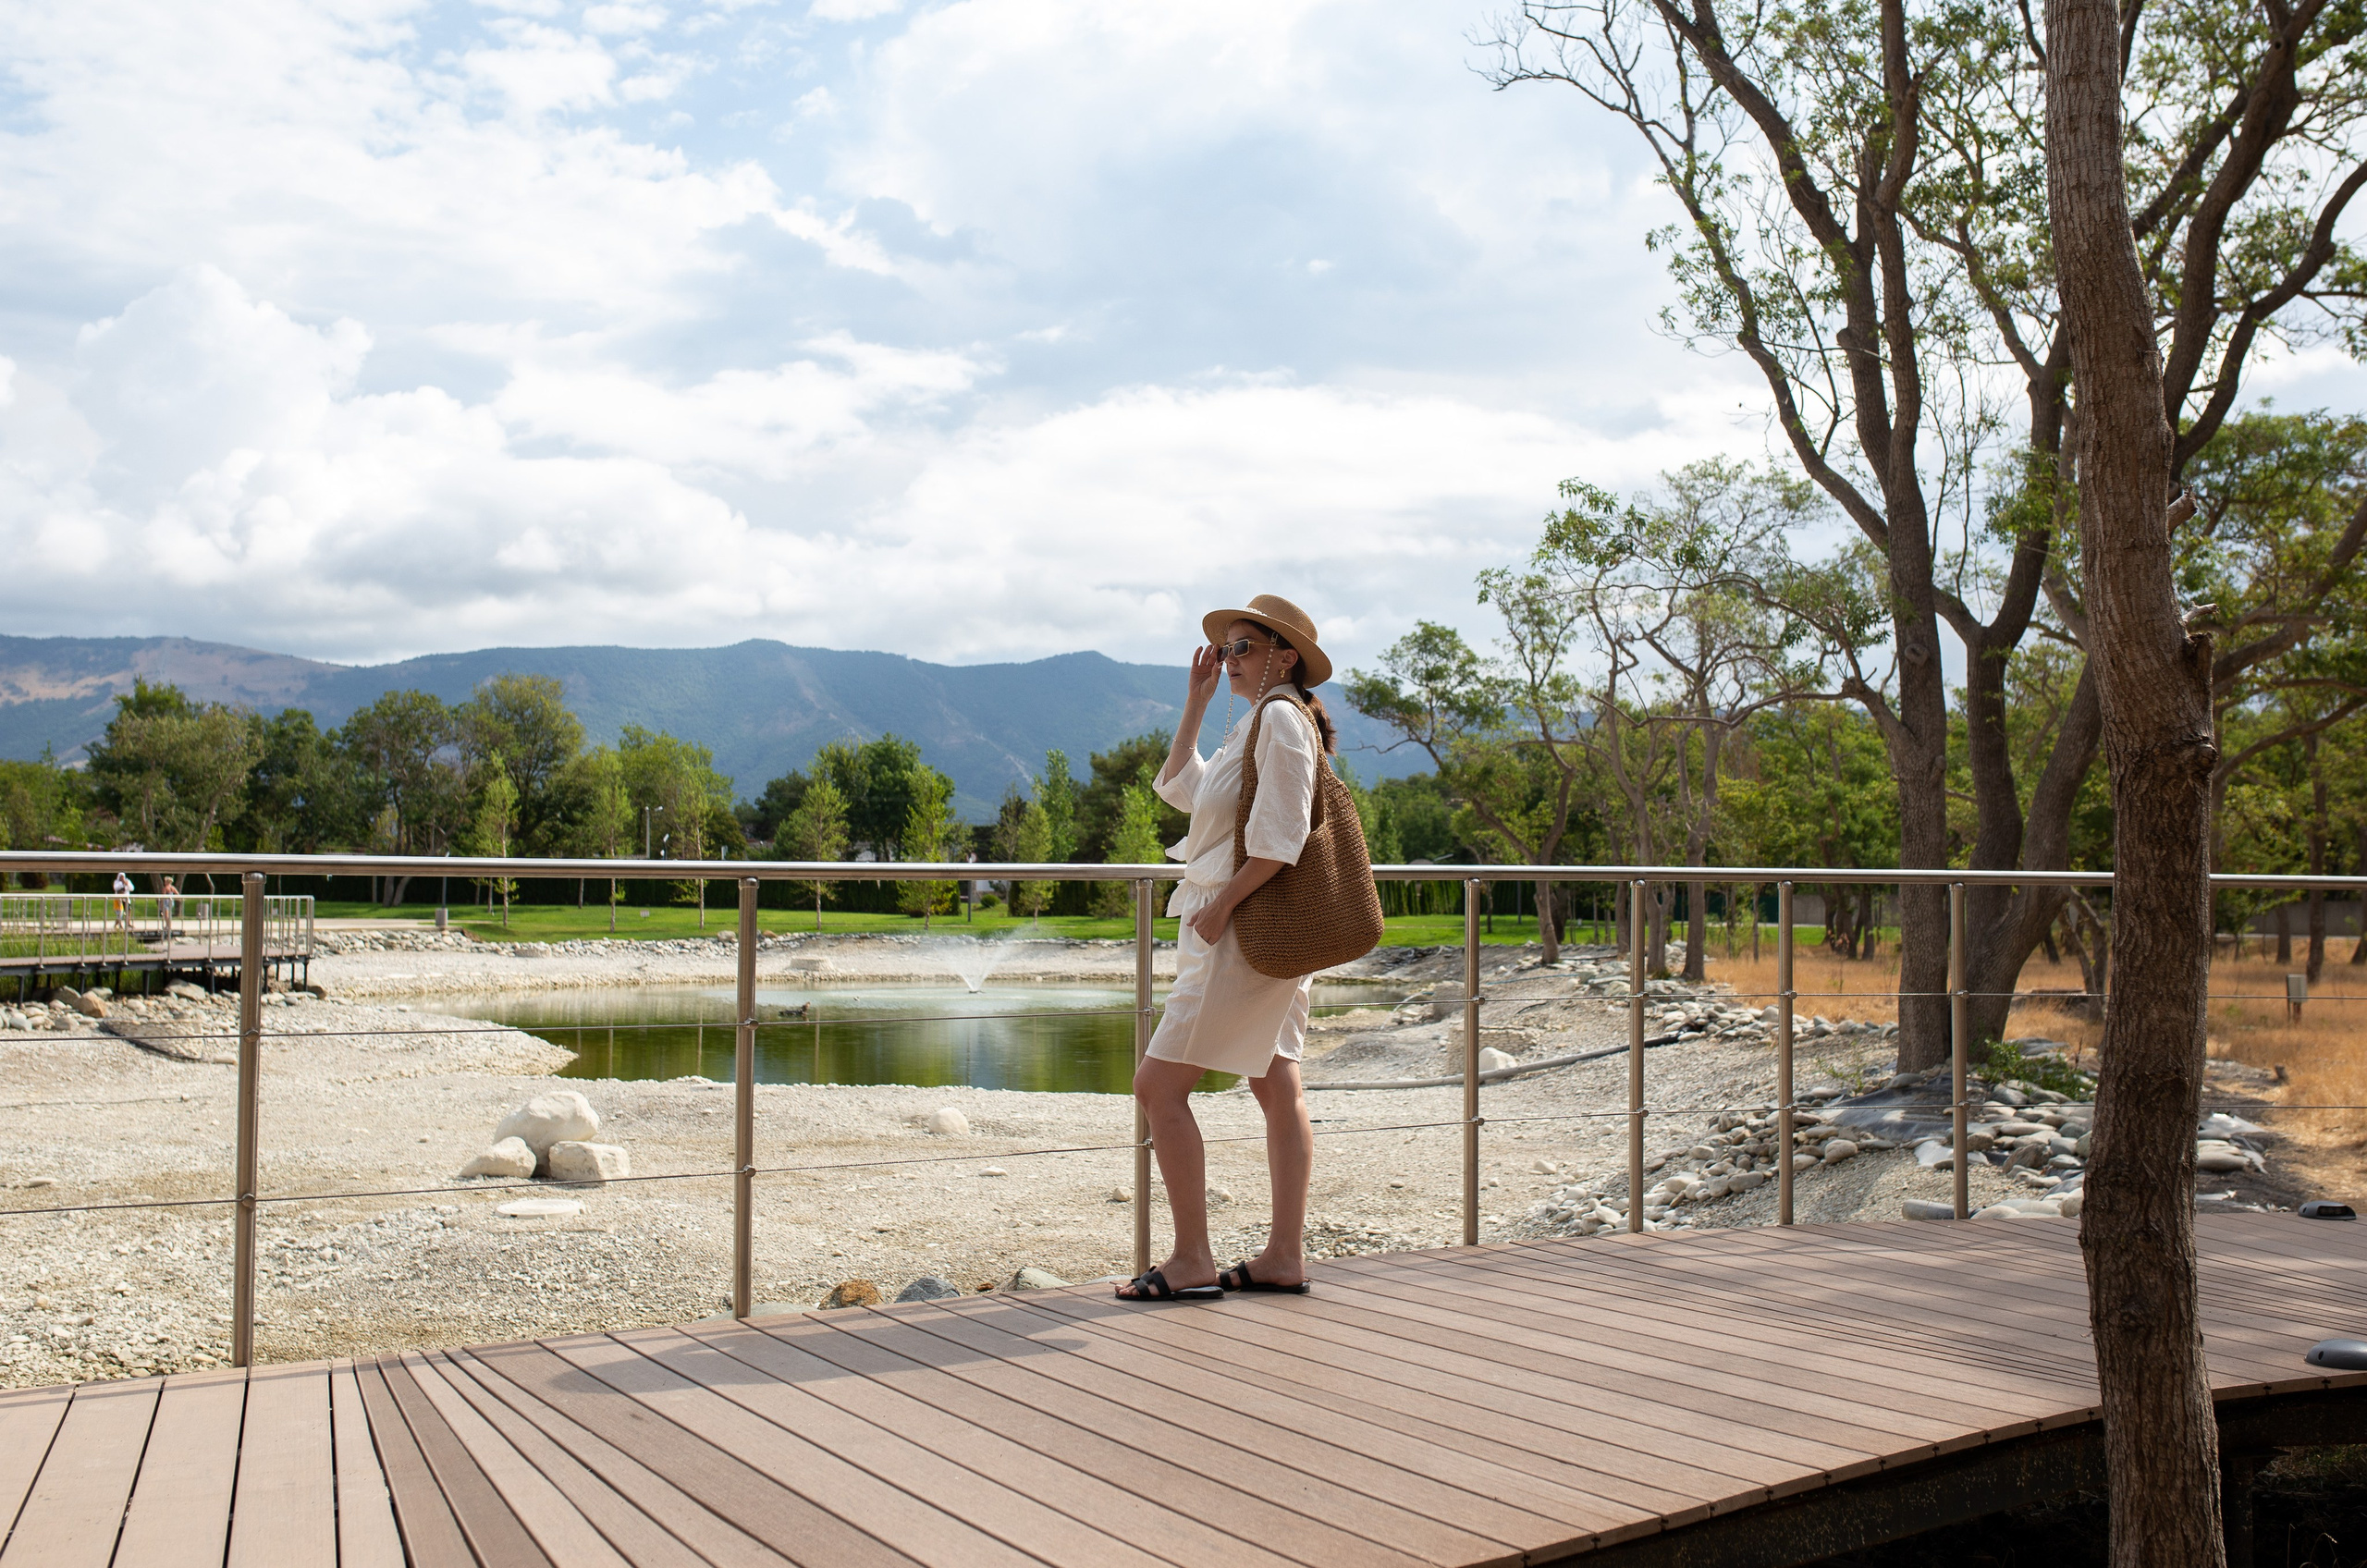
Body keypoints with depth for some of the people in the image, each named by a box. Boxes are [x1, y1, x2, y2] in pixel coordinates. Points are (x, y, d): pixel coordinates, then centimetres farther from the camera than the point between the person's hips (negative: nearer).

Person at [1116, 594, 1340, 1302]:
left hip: (1248, 928, -11)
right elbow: (1179, 787, 24)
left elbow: (1280, 840, -21)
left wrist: (1220, 904, -18)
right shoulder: (1257, 722, 17)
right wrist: (1196, 700, 19)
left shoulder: (1281, 718, -13)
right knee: (1276, 1089, 10)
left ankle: (1191, 1261, -6)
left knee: (1159, 1084, -9)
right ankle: (1285, 1256, 14)